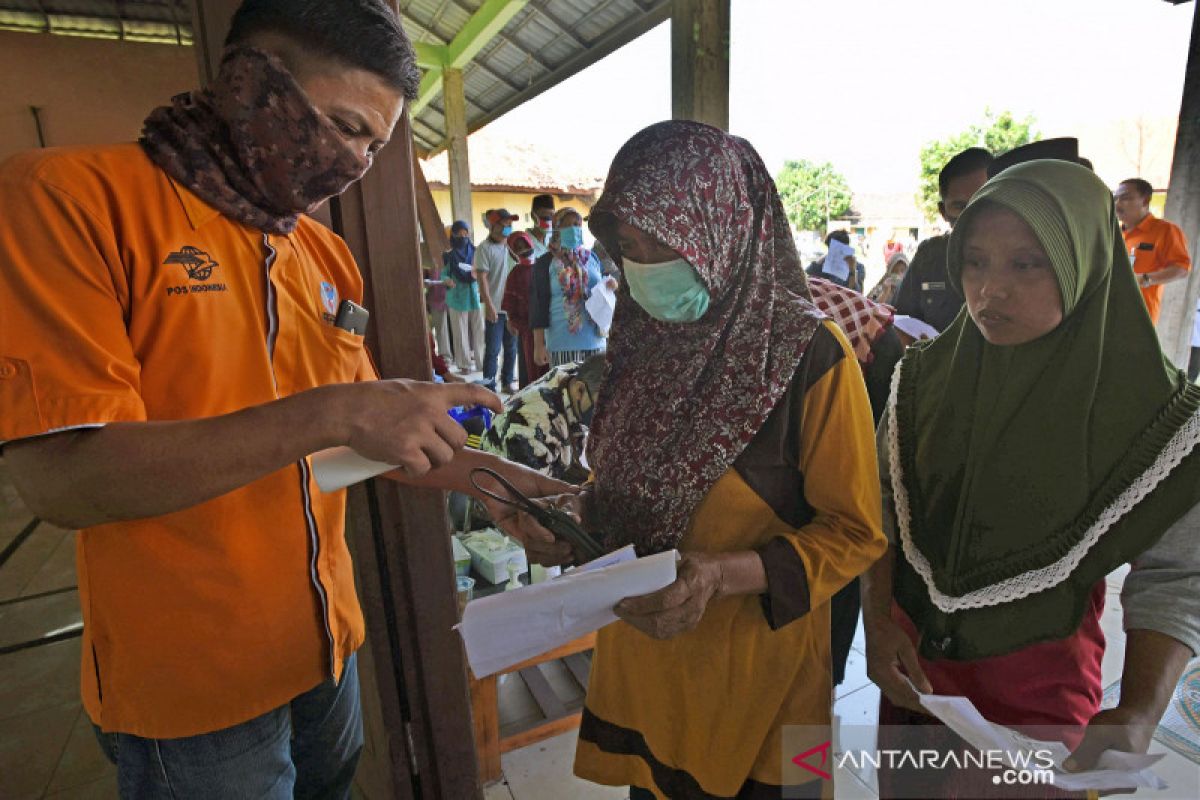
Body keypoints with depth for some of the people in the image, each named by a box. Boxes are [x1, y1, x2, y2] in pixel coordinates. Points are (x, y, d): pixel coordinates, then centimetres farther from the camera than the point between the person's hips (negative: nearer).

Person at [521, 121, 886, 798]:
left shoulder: (810, 355, -19)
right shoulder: (647, 338, -2)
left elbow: (855, 531, -13)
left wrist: (726, 574, -27)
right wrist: (580, 520, -9)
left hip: (756, 669, -4)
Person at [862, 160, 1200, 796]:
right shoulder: (927, 372, -8)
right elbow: (883, 503, -4)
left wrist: (1138, 716, -23)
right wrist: (878, 621, -13)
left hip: (1037, 682, -3)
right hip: (911, 658, 3)